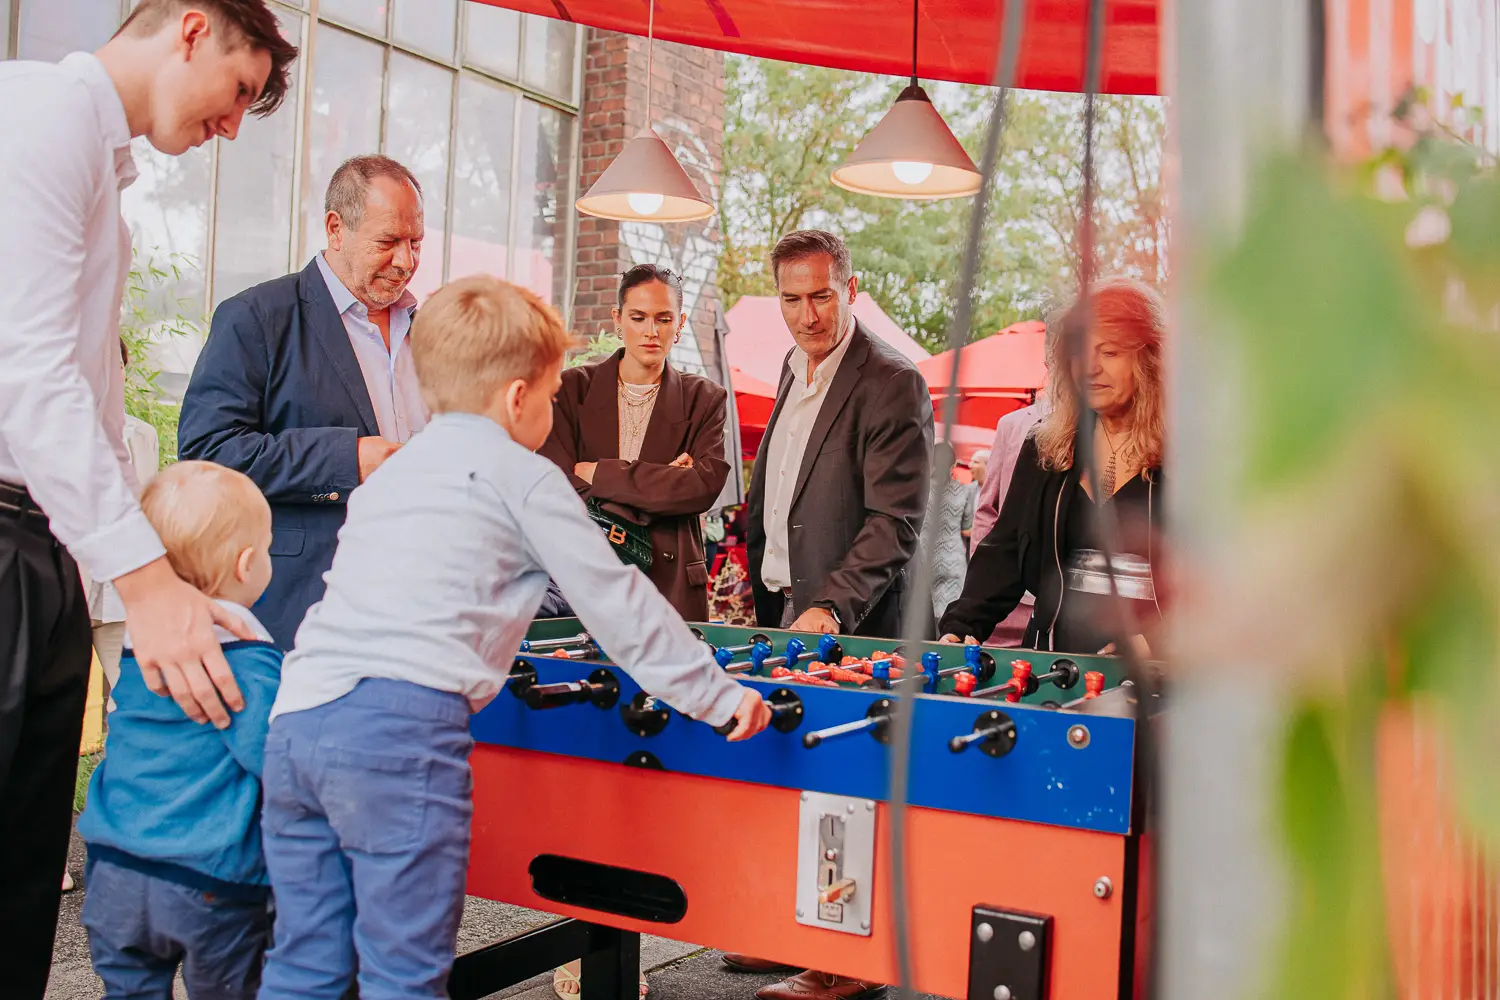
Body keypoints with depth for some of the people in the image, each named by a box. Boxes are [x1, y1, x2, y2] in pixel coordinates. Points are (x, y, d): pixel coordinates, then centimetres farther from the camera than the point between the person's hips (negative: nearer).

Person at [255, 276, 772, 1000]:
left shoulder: (390, 473, 26)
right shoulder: (523, 476, 5)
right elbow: (618, 604, 6)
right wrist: (717, 696, 14)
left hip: (296, 717, 8)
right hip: (402, 726, -7)